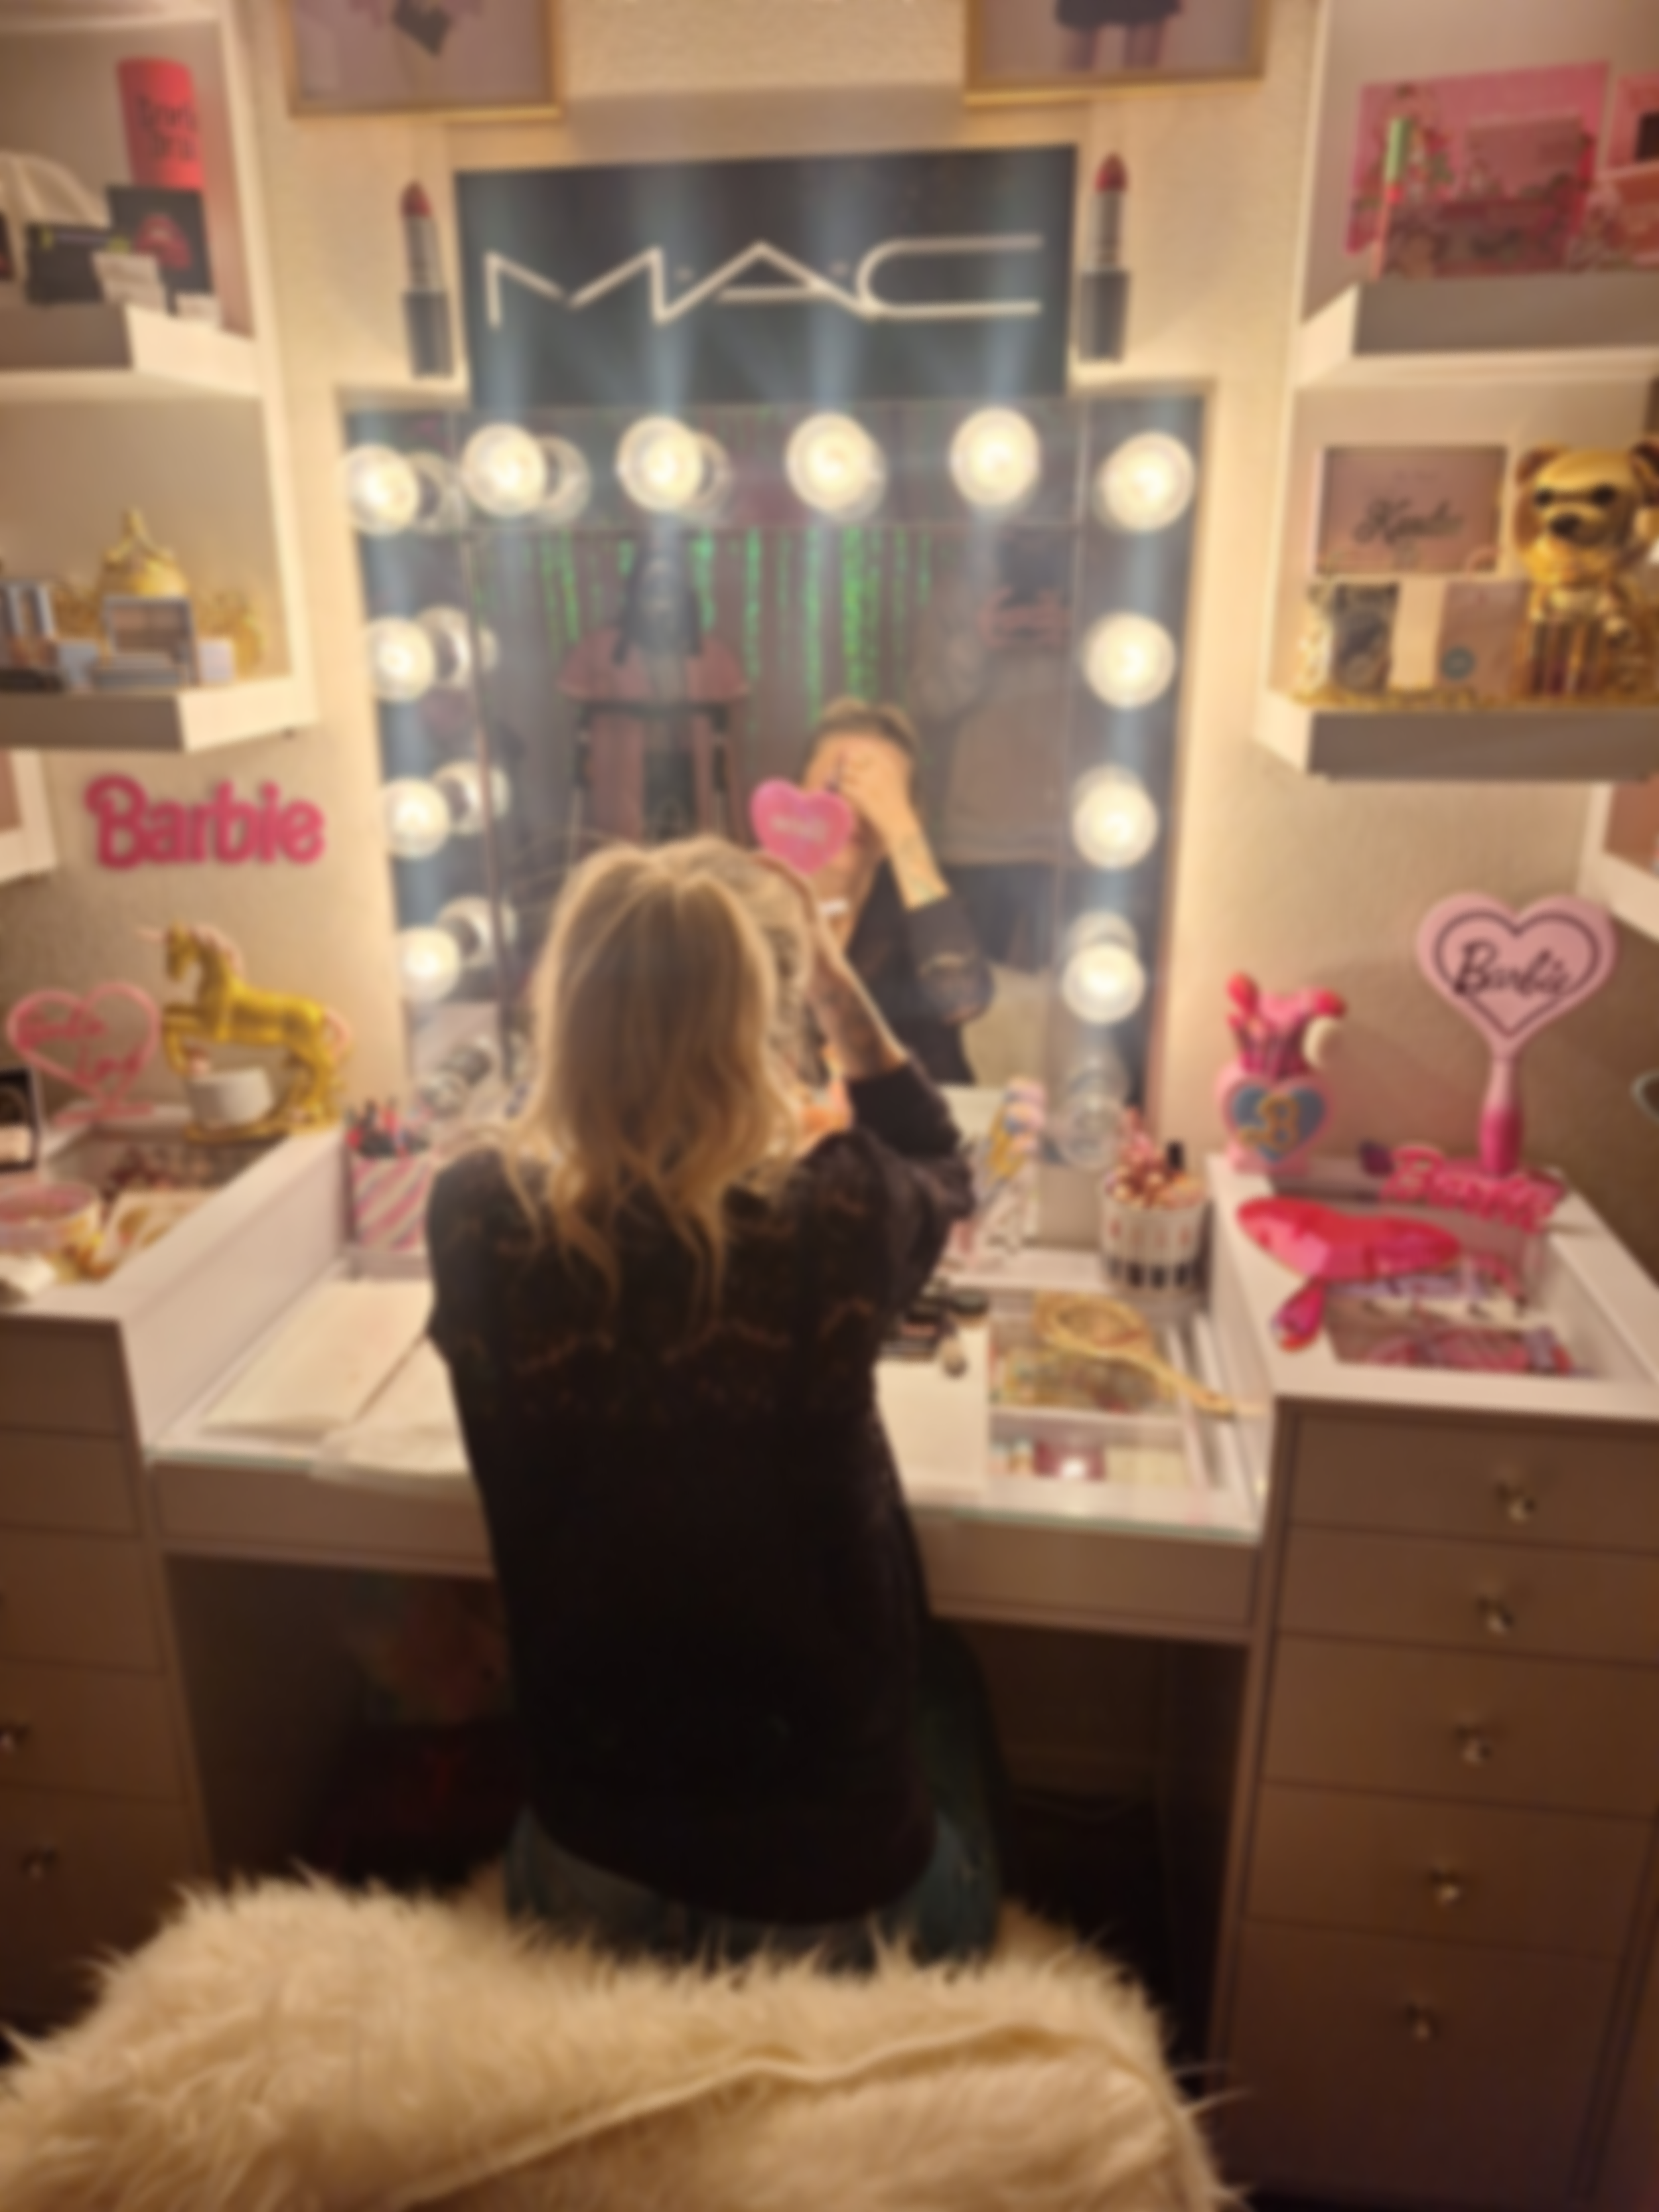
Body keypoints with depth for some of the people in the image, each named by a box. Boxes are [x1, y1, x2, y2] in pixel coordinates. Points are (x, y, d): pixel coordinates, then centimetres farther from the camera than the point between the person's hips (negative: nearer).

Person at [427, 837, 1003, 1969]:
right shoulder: (833, 1220, -27)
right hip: (830, 1886, -2)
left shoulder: (477, 1218, -20)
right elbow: (944, 1170, -2)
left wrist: (629, 979, 5)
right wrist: (837, 983, -3)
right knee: (944, 1678, 32)